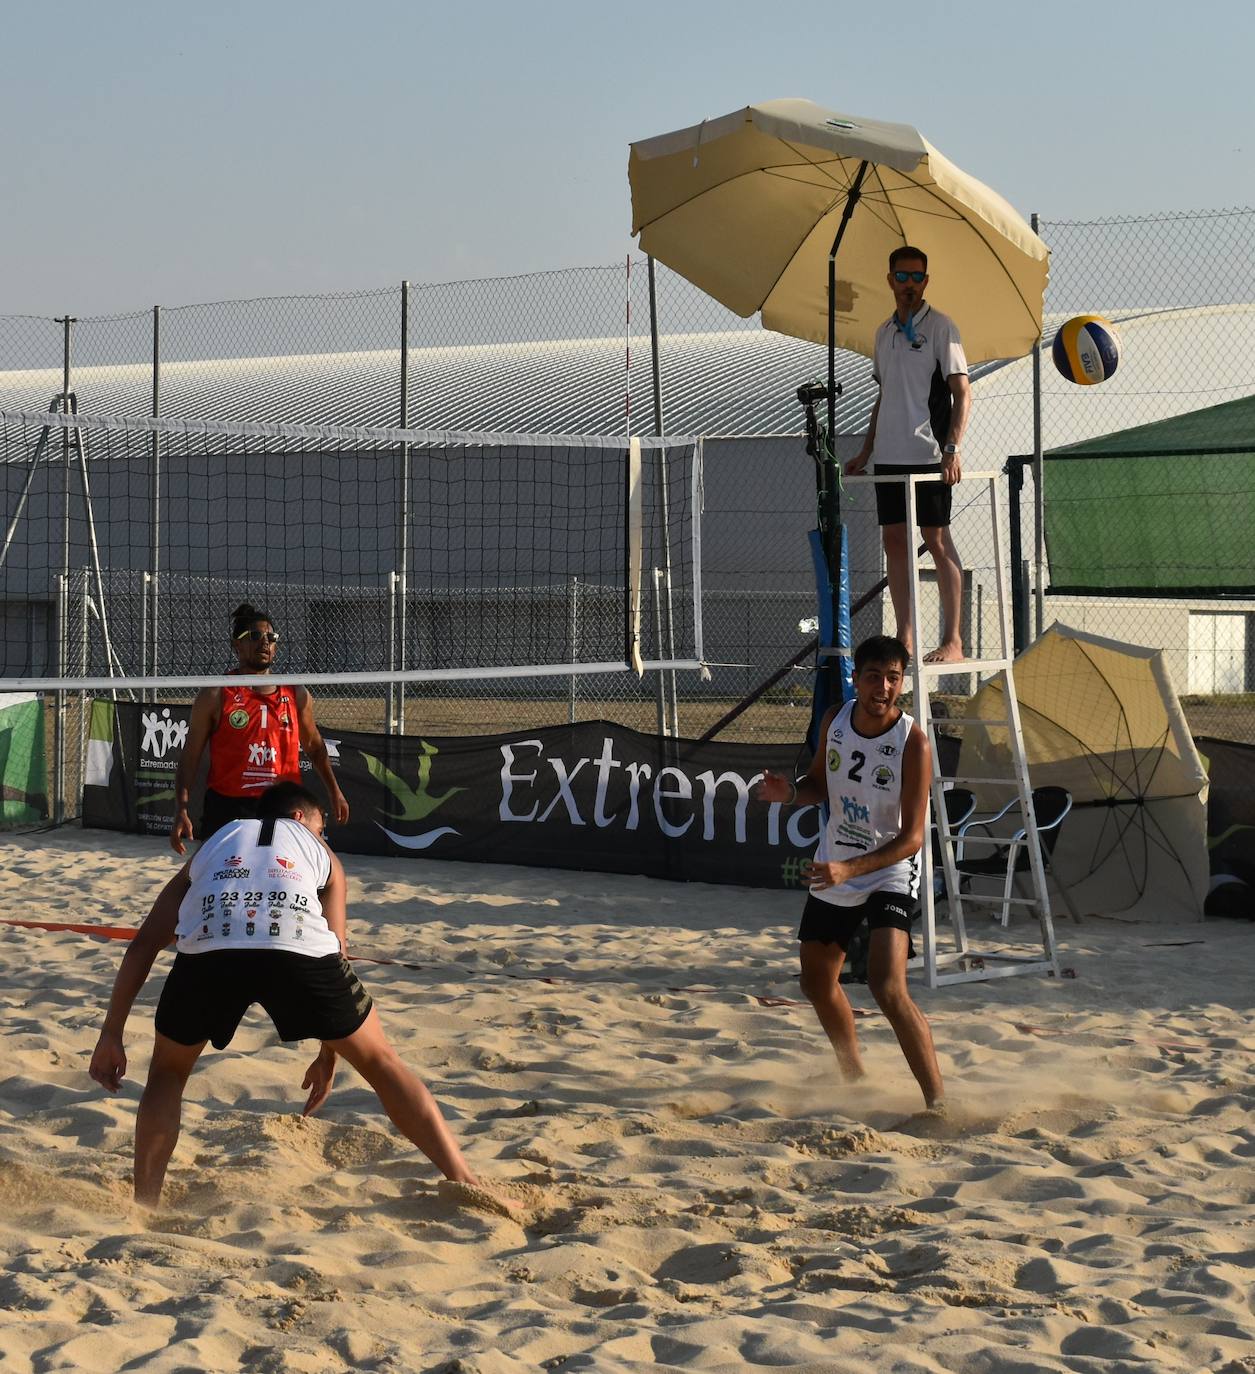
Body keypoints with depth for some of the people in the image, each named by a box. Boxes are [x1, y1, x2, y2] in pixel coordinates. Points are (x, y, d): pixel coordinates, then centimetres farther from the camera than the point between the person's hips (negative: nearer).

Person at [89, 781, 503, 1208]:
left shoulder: (216, 842, 37)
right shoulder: (320, 852, 35)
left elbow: (144, 943, 30)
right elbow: (337, 952, 30)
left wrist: (111, 1034, 30)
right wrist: (328, 1056, 38)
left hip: (207, 948, 1)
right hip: (300, 948, -1)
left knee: (168, 1072, 27)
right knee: (380, 1062, 20)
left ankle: (144, 1208, 14)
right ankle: (467, 1185, 17)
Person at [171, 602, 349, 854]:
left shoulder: (296, 696, 9)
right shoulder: (216, 696, -1)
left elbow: (314, 746, 23)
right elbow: (190, 758, -2)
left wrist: (334, 791, 16)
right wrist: (181, 811, -12)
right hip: (226, 809, -3)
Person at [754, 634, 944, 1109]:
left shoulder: (913, 742, -22)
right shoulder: (835, 721, -5)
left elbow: (911, 838, -23)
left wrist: (848, 869, -35)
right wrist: (790, 792, -10)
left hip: (890, 874, -7)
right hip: (832, 871, 7)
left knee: (888, 988, -25)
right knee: (818, 982, 21)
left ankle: (937, 1102, -21)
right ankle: (855, 1077, 45)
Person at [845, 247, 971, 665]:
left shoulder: (939, 326, -4)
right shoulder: (884, 332, 16)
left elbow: (962, 392, -9)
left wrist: (953, 447, -20)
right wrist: (866, 451, 18)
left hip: (928, 454, -7)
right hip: (889, 455, 7)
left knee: (937, 540, -7)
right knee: (894, 541, 5)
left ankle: (953, 640, -6)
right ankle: (905, 639, 9)